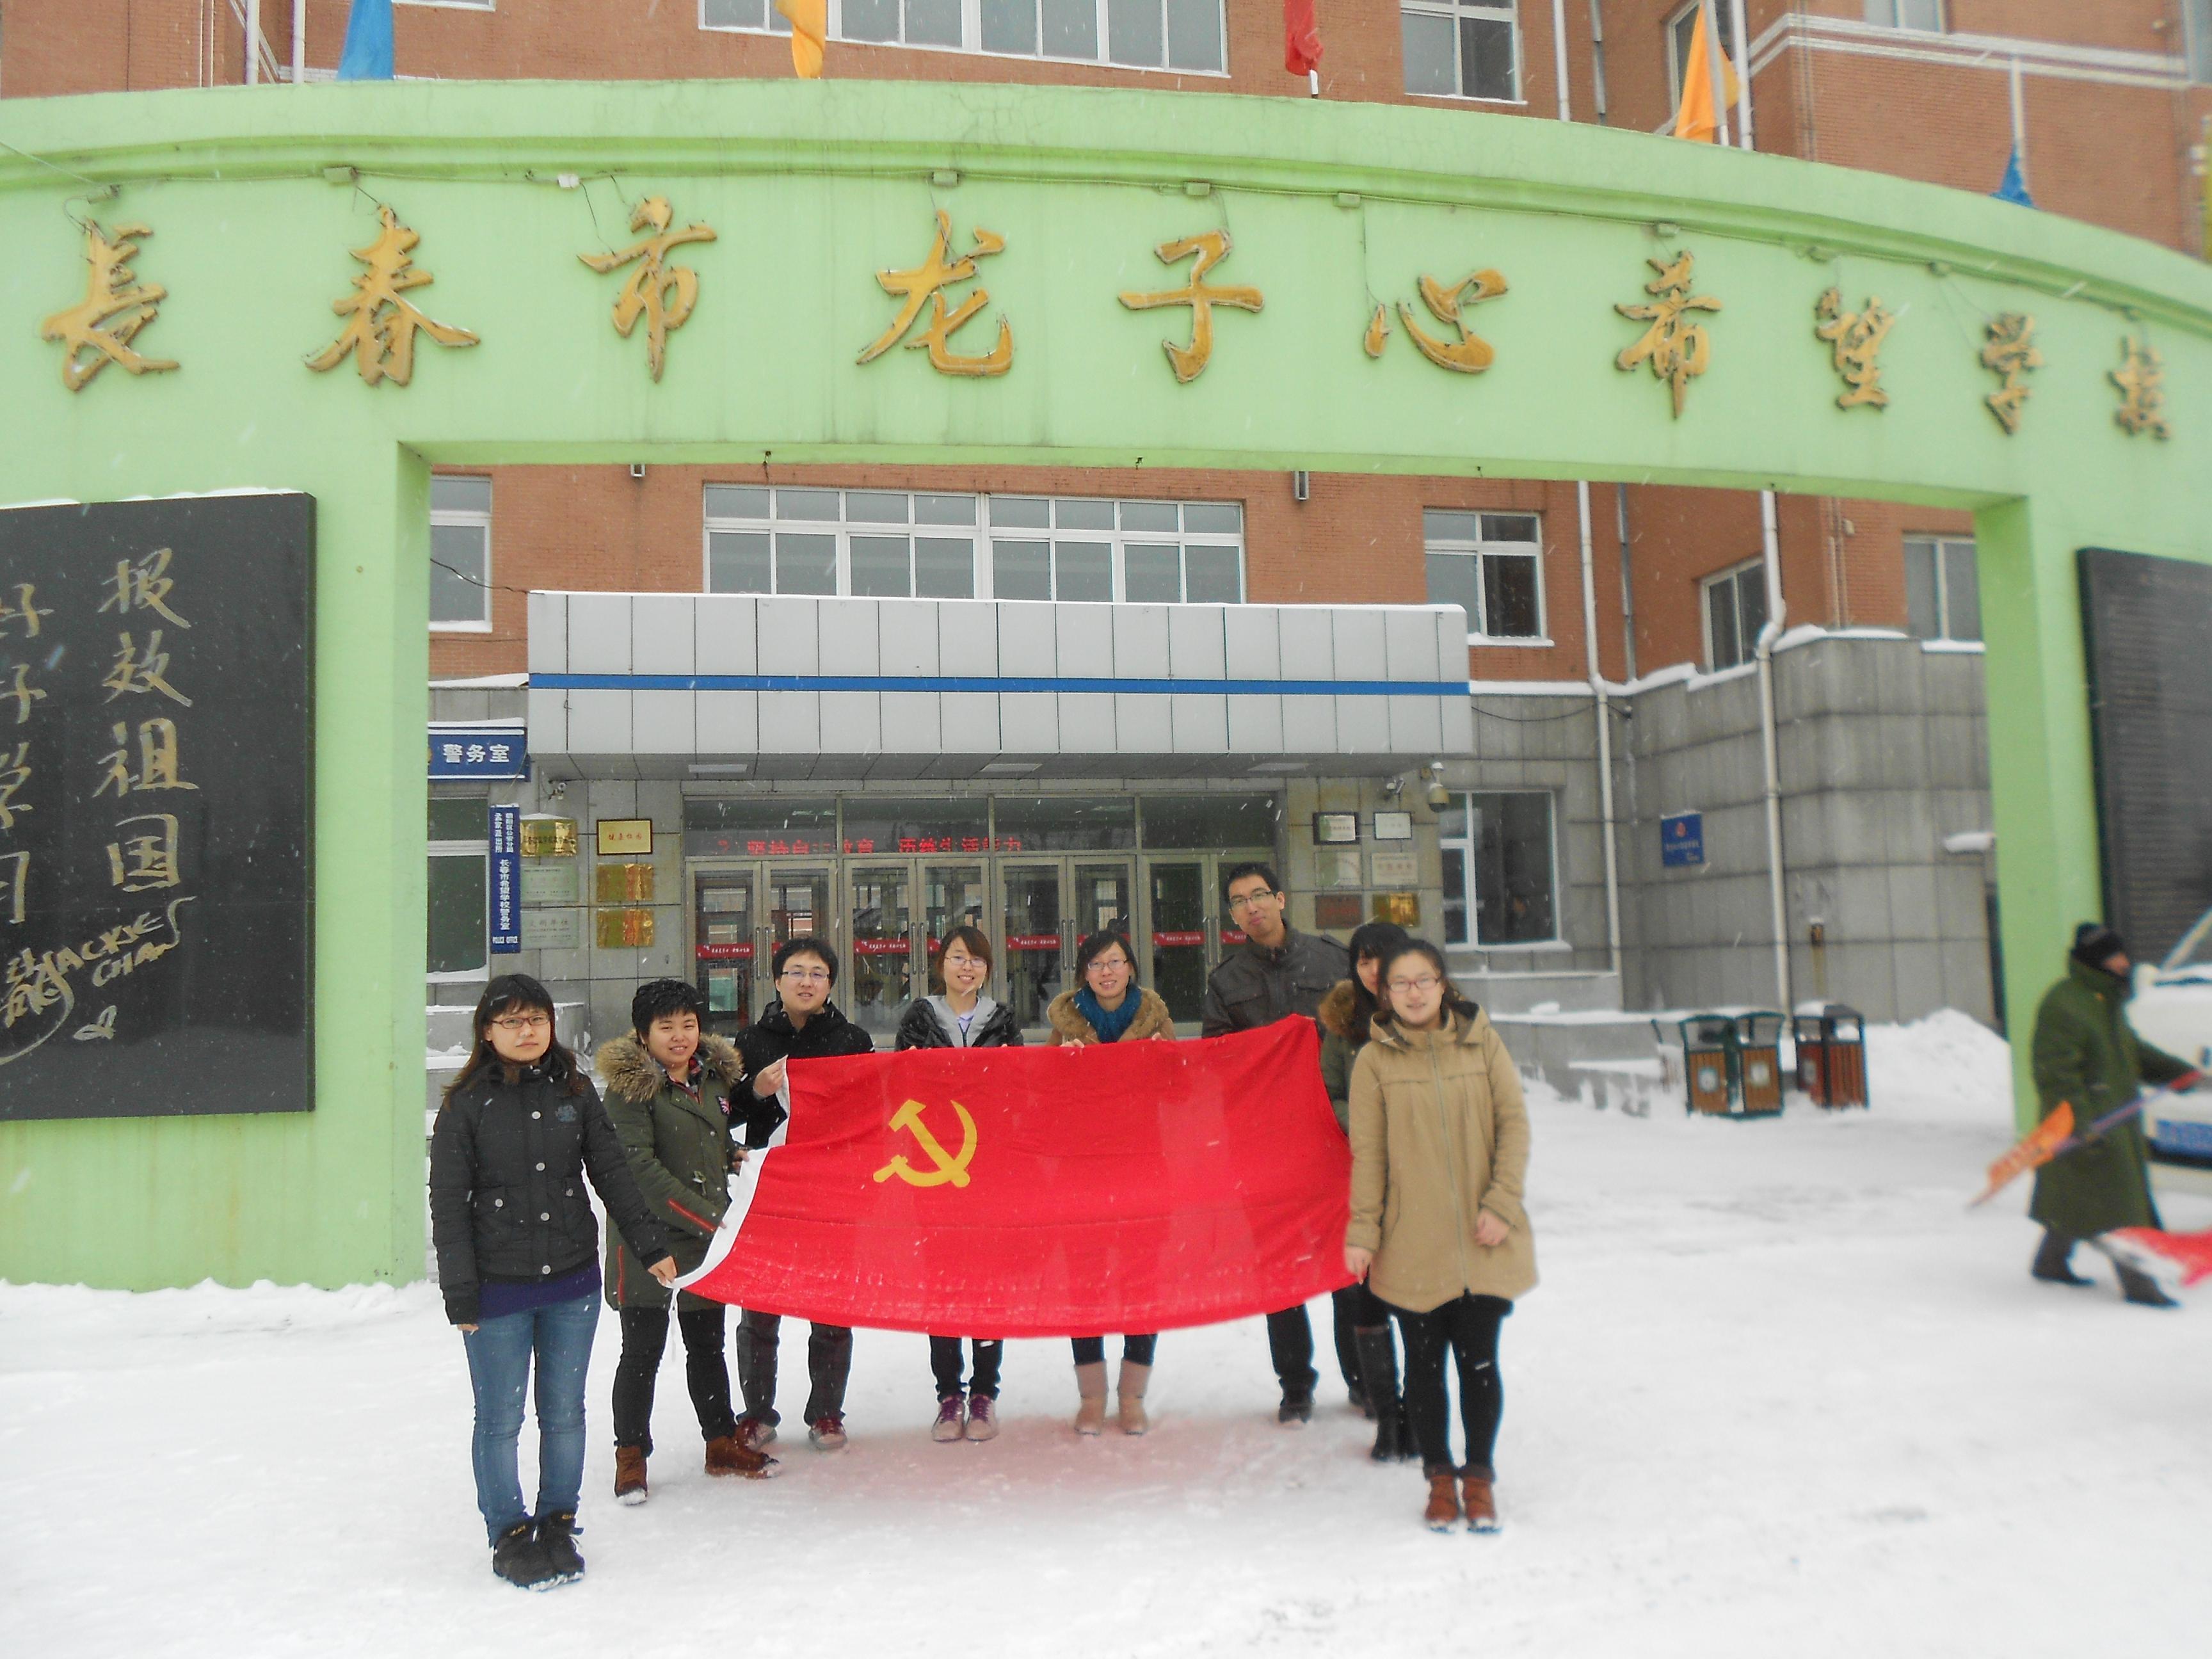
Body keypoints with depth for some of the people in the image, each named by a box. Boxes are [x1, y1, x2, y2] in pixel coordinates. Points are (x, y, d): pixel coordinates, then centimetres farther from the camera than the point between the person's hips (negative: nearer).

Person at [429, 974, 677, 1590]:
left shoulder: (574, 1092, 4)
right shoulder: (465, 1105, -4)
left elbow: (612, 1172, 8)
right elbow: (448, 1204, -3)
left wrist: (650, 1245, 5)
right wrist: (461, 1294, -6)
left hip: (573, 1284, 3)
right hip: (498, 1290, -2)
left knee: (564, 1414, 11)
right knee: (500, 1420, 5)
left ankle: (558, 1527, 26)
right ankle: (511, 1537, 21)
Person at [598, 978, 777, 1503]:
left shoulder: (715, 1077, 10)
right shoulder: (629, 1087, -11)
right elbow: (637, 1167, -19)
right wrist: (709, 1217, -20)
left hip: (708, 1238, 6)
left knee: (708, 1344, 16)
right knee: (643, 1350, 1)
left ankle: (722, 1444, 27)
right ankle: (631, 1454, 16)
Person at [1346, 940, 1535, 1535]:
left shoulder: (1481, 1043, 3)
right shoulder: (1374, 1060, -1)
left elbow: (1514, 1124, 2)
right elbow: (1367, 1152, 0)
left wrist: (1501, 1204, -7)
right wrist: (1362, 1232, -5)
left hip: (1483, 1242, 1)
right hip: (1412, 1245, 0)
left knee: (1479, 1360, 4)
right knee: (1424, 1364, 8)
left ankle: (1479, 1476, 23)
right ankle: (1439, 1477, 25)